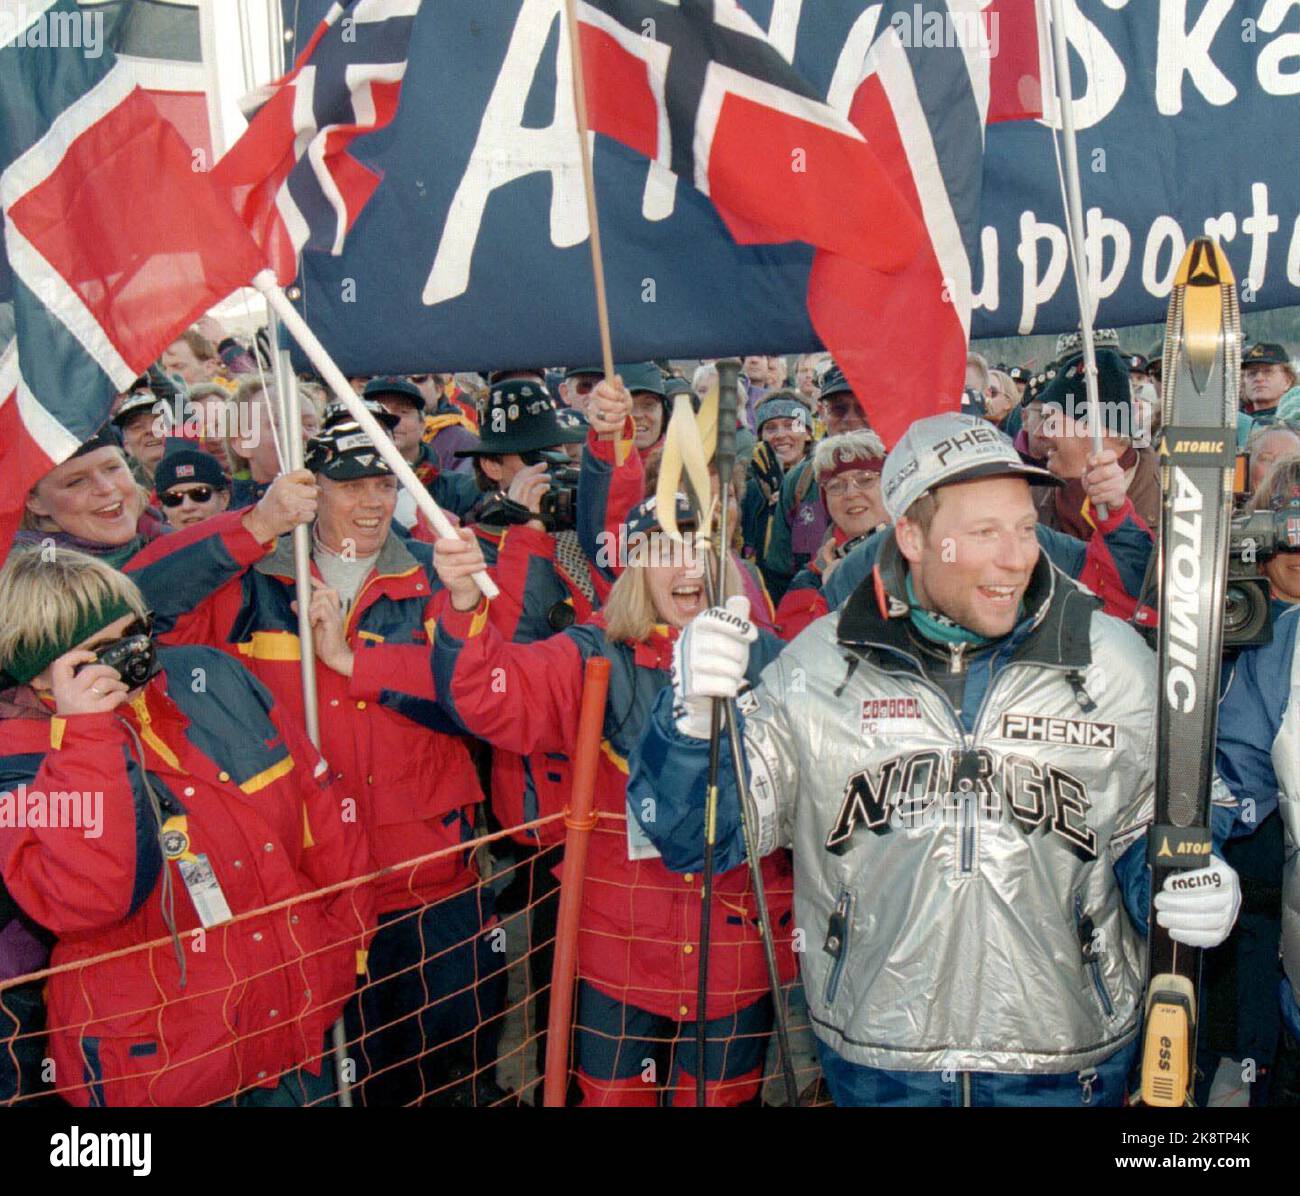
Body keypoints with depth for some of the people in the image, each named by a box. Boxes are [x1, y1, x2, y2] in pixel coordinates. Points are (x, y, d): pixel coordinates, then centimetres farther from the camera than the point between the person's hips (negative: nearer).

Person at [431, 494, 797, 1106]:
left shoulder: (766, 660, -1)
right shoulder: (594, 659, -5)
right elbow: (494, 694, -21)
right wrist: (464, 603, -38)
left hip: (738, 953, 1)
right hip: (619, 947, -1)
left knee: (722, 1094, 17)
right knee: (611, 1094, 13)